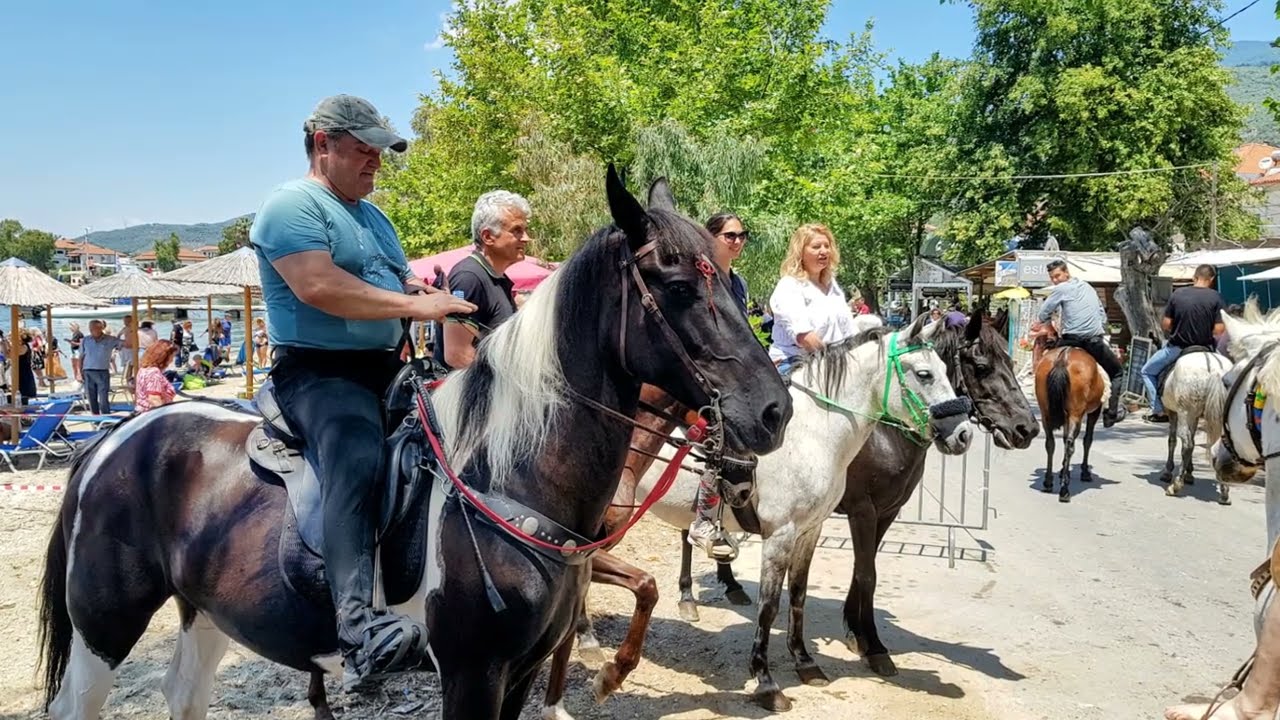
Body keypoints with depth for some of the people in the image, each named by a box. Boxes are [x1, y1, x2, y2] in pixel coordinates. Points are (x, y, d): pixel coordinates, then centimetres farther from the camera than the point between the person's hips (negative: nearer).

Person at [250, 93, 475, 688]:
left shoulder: (372, 215, 23)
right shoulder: (292, 205, -6)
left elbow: (397, 284, 28)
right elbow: (319, 287, -21)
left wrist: (428, 293, 4)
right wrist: (414, 306, -19)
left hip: (386, 367, 10)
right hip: (318, 372, -10)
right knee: (357, 459, -36)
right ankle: (358, 626, -50)